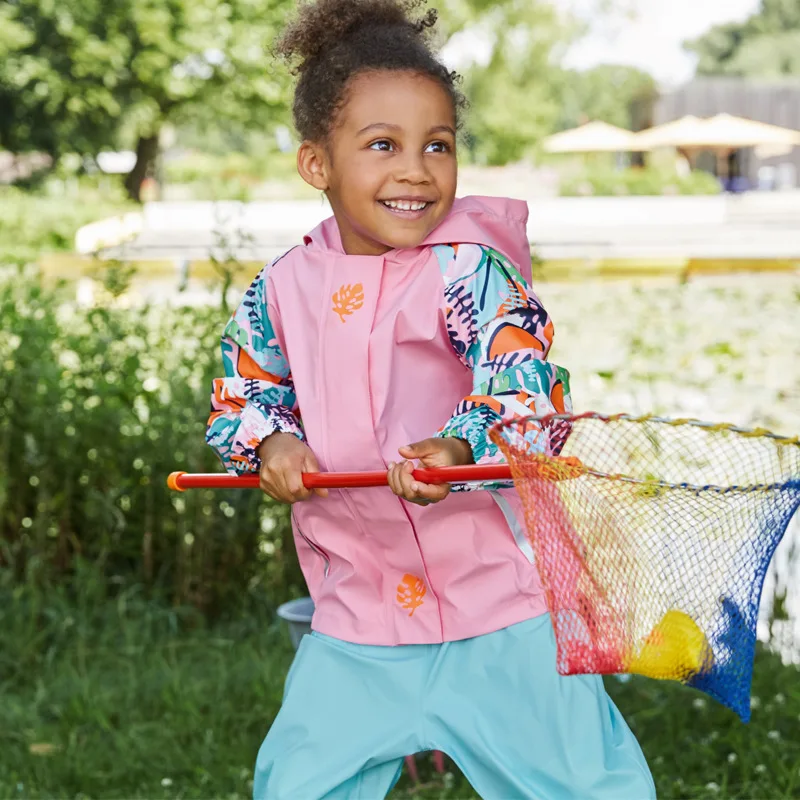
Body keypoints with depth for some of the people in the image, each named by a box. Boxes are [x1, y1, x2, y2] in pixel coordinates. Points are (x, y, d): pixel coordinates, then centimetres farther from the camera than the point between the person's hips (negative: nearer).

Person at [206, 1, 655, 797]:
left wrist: (462, 450, -44)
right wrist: (268, 445, -7)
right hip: (354, 619, 4)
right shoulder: (283, 289, 1)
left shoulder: (468, 269, -13)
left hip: (502, 611, -4)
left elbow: (527, 387, -25)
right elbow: (241, 392, 15)